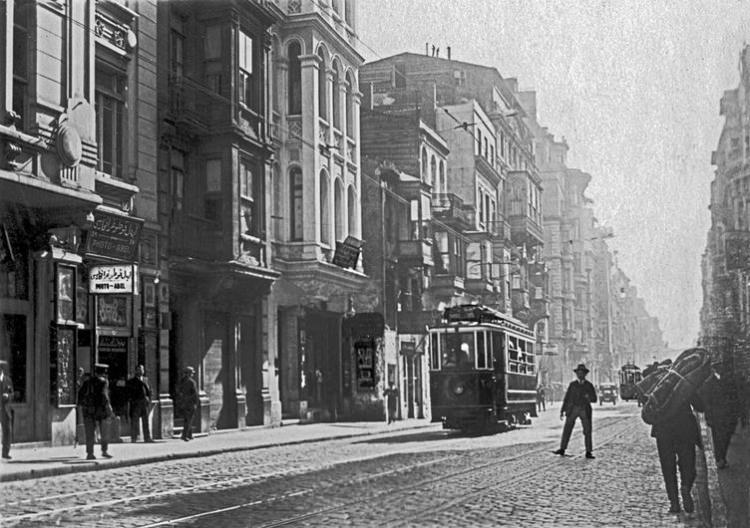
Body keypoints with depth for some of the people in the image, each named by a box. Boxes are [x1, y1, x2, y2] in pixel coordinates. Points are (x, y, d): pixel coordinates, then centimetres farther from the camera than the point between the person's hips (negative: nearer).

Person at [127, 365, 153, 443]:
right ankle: (134, 438, 2)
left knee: (146, 421, 5)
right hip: (135, 403, -4)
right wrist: (130, 401, -11)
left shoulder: (145, 379, 16)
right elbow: (129, 392, -1)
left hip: (145, 403, 4)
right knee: (134, 421, -3)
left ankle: (147, 438, 7)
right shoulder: (131, 381, 2)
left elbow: (149, 390, 16)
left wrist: (149, 400, 5)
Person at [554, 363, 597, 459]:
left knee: (587, 431, -5)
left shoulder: (589, 385, 5)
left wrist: (589, 397, -21)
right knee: (567, 429, -2)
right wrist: (562, 411, 1)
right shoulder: (572, 384, 7)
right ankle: (562, 449, 6)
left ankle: (588, 452, 0)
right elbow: (566, 398, 7)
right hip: (573, 409, 1)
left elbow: (594, 400, 3)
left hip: (585, 410, -1)